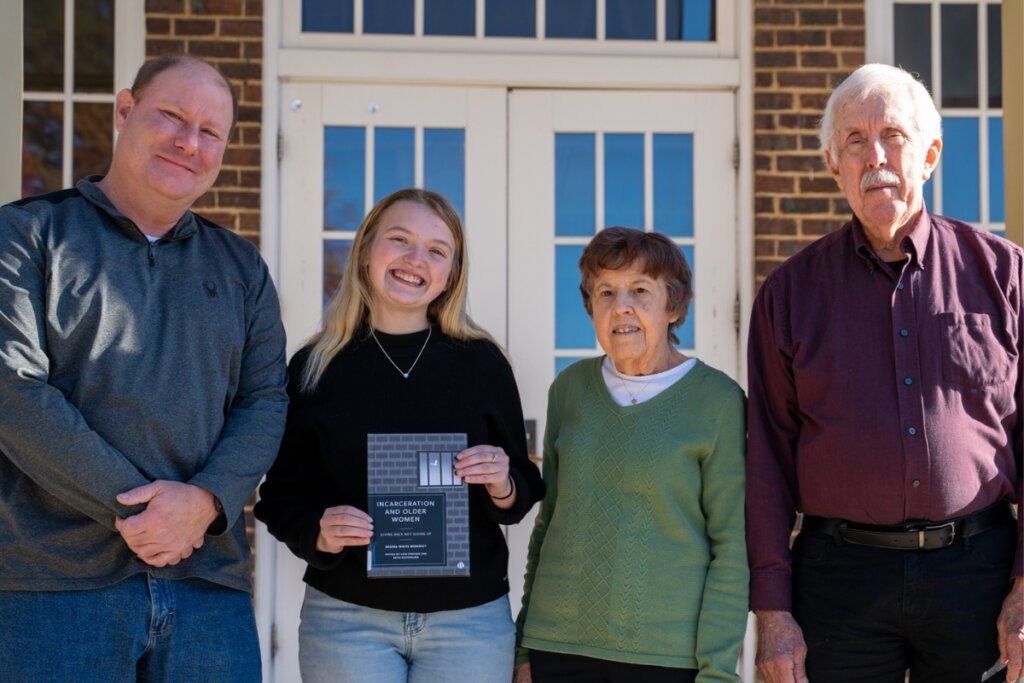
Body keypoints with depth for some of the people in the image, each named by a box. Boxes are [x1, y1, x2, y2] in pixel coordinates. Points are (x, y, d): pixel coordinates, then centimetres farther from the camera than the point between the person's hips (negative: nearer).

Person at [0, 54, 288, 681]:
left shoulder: (241, 267, 17)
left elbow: (266, 401, 8)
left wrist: (205, 500, -11)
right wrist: (130, 506, -13)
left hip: (210, 583, 4)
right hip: (54, 579, -3)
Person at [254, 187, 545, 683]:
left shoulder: (481, 363, 0)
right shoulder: (314, 367, -2)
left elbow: (521, 499, 6)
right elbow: (284, 497, 3)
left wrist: (502, 486, -15)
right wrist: (319, 534, -16)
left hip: (471, 619, 1)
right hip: (347, 618, -1)